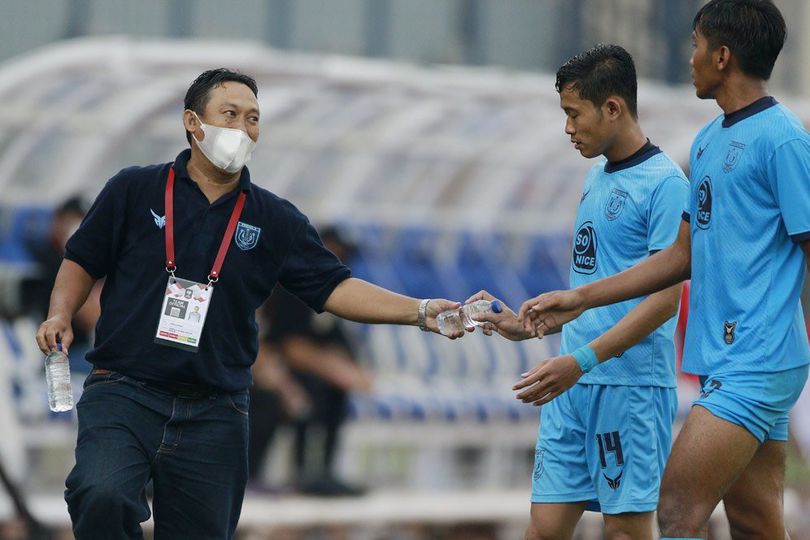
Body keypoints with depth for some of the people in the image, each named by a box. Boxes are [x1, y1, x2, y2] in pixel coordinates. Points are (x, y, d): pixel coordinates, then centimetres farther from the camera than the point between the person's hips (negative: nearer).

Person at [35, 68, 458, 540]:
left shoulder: (274, 220, 9)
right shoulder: (135, 190, 4)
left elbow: (334, 287, 5)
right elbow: (83, 261, 11)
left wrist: (421, 311, -7)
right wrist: (61, 315, -8)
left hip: (214, 413, 3)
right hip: (124, 394, -3)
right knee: (103, 496, -30)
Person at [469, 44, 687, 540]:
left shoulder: (665, 183, -10)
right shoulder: (598, 178, 17)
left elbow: (664, 298, -16)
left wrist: (582, 360, -22)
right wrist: (528, 326, 21)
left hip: (631, 383, -8)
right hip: (573, 387, 8)